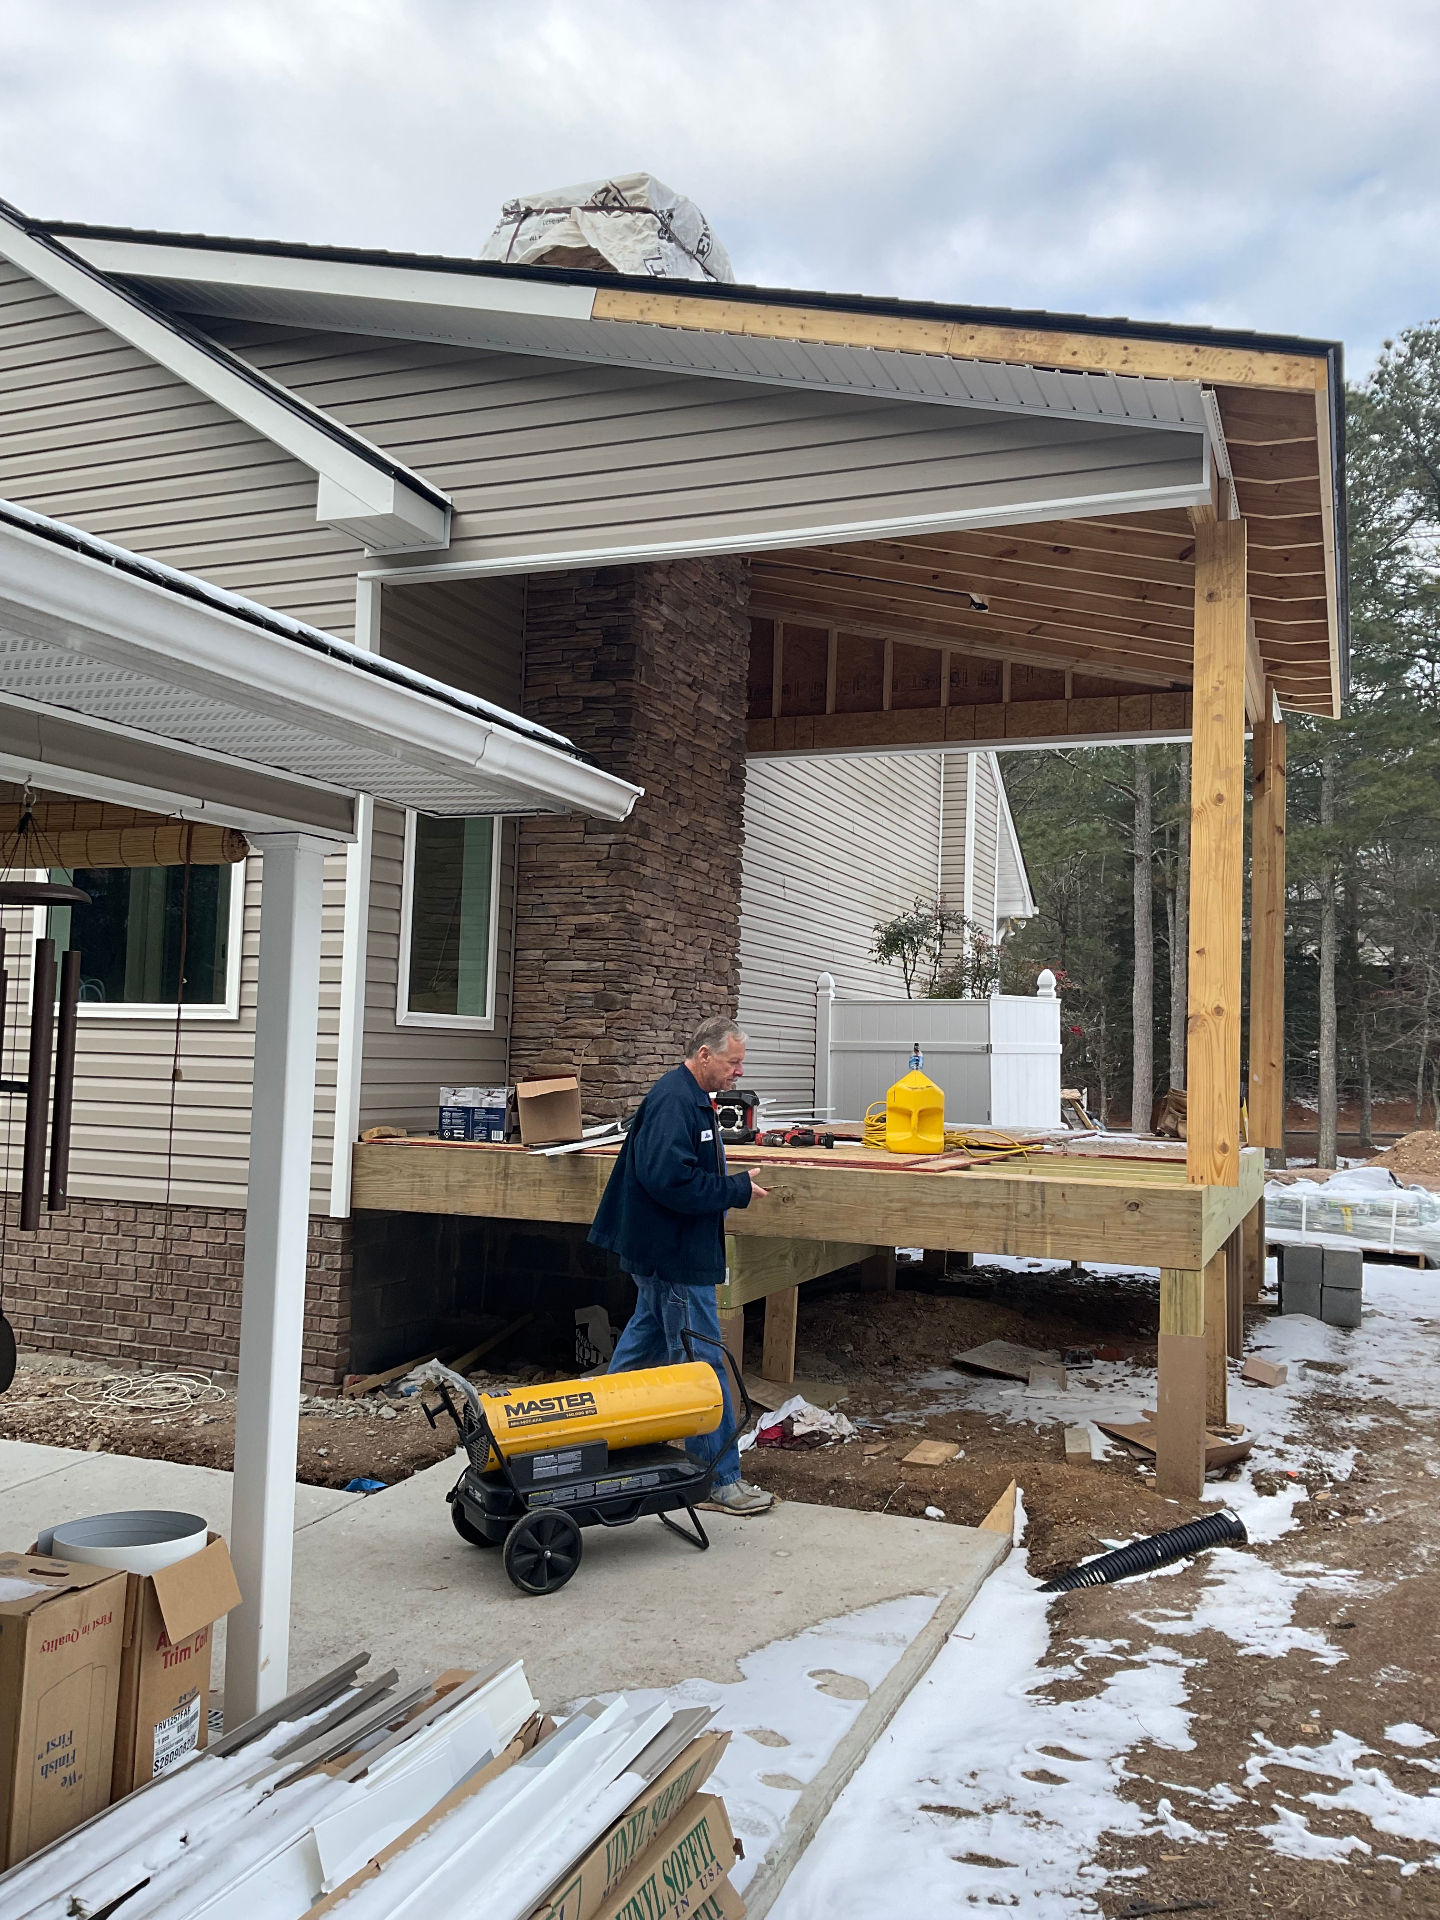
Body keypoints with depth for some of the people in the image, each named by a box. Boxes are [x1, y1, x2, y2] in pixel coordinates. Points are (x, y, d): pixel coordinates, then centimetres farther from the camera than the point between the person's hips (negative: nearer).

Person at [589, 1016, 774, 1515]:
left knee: (644, 1343, 20)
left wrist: (731, 1185, 6)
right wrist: (737, 1190, -18)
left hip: (663, 1251, 11)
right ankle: (719, 1479, 2)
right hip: (675, 1255, -11)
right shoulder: (674, 1101, -20)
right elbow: (671, 1179, -28)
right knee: (701, 1361, -5)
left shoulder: (690, 1098, 15)